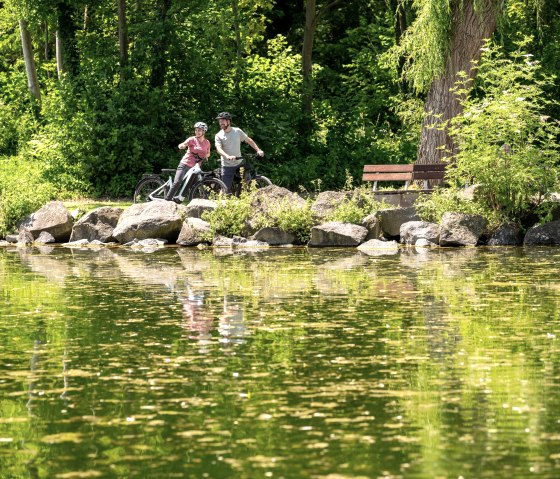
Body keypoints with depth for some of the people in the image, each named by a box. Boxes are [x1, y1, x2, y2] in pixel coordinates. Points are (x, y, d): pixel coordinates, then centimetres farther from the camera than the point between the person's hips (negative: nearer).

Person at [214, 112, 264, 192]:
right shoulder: (219, 136, -3)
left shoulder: (237, 131, 2)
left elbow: (249, 140, 10)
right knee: (226, 189, -4)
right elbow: (219, 149, -18)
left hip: (239, 164, 2)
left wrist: (258, 150, -3)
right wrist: (228, 156, -37)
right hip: (227, 166, -2)